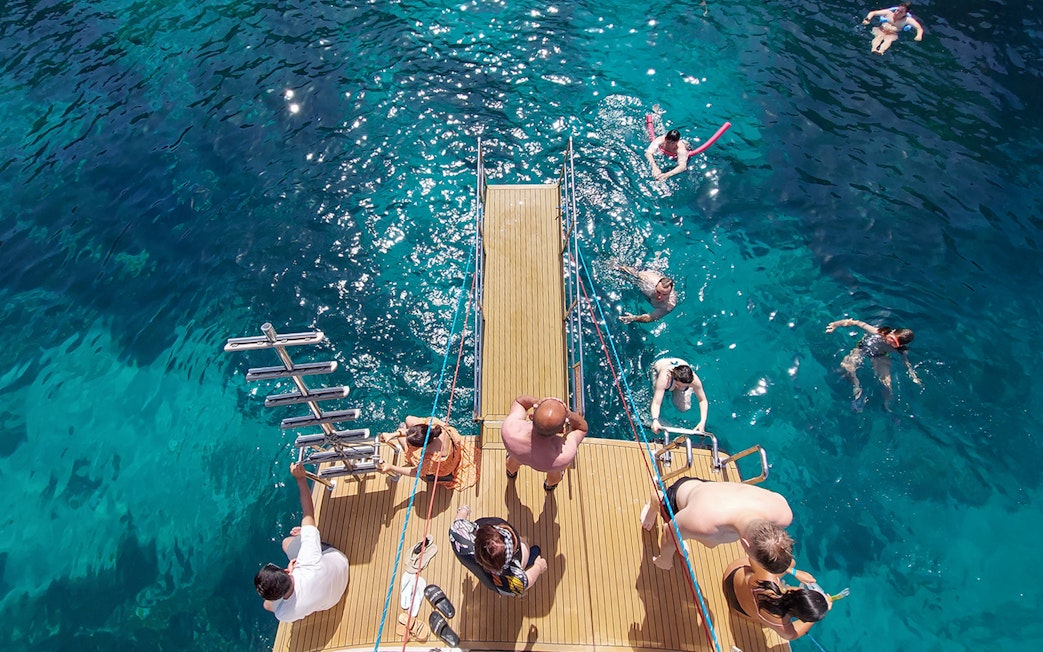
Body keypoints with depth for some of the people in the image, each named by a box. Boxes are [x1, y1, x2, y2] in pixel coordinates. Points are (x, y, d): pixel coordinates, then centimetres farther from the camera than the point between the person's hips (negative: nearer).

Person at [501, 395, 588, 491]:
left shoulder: (510, 431, -46)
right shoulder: (565, 455, -46)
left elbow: (519, 401, -25)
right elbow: (582, 427, -26)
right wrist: (569, 413, -45)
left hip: (519, 456, 1)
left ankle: (511, 473, 73)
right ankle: (550, 485, 72)